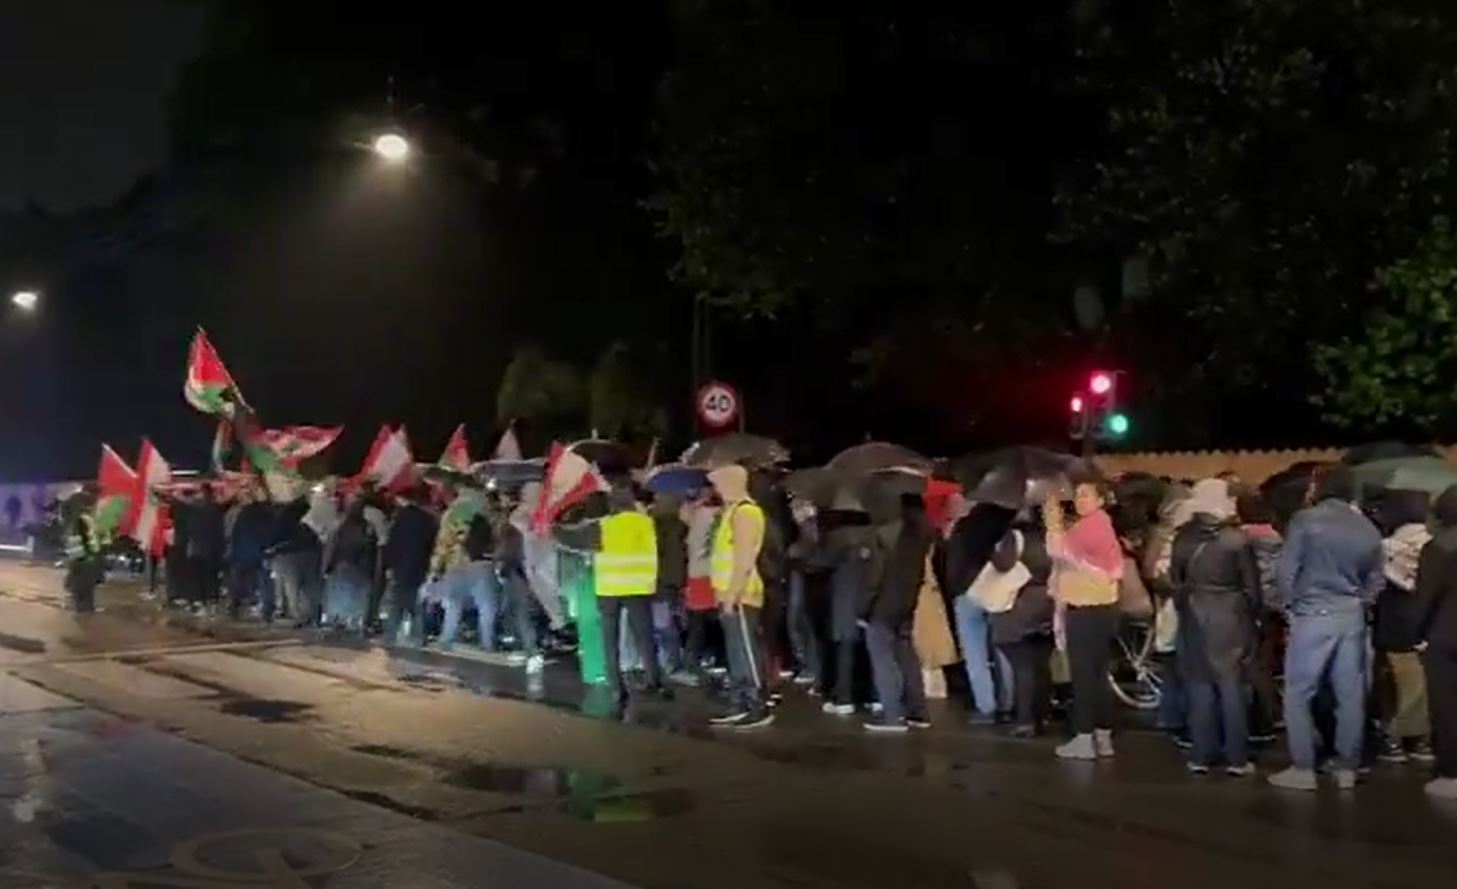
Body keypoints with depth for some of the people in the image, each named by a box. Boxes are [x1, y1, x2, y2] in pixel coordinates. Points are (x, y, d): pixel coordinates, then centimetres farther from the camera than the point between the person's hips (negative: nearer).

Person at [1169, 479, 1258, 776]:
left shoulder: (1184, 537, -3)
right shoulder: (1237, 538, -9)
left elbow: (1175, 580, 2)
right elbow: (1251, 584, -4)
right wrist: (1249, 617, 8)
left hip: (1195, 617, 2)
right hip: (1229, 617, -2)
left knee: (1200, 687, 7)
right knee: (1232, 687, 3)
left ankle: (1201, 756, 8)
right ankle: (1237, 759, 3)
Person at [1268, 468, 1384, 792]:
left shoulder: (1306, 520, -8)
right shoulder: (1367, 528, 6)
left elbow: (1287, 570, -9)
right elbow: (1377, 579, 9)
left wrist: (1291, 603, 5)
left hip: (1313, 615, -4)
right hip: (1352, 617, 5)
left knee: (1299, 693, 3)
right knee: (1350, 694, 9)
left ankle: (1303, 768, 2)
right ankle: (1346, 768, 14)